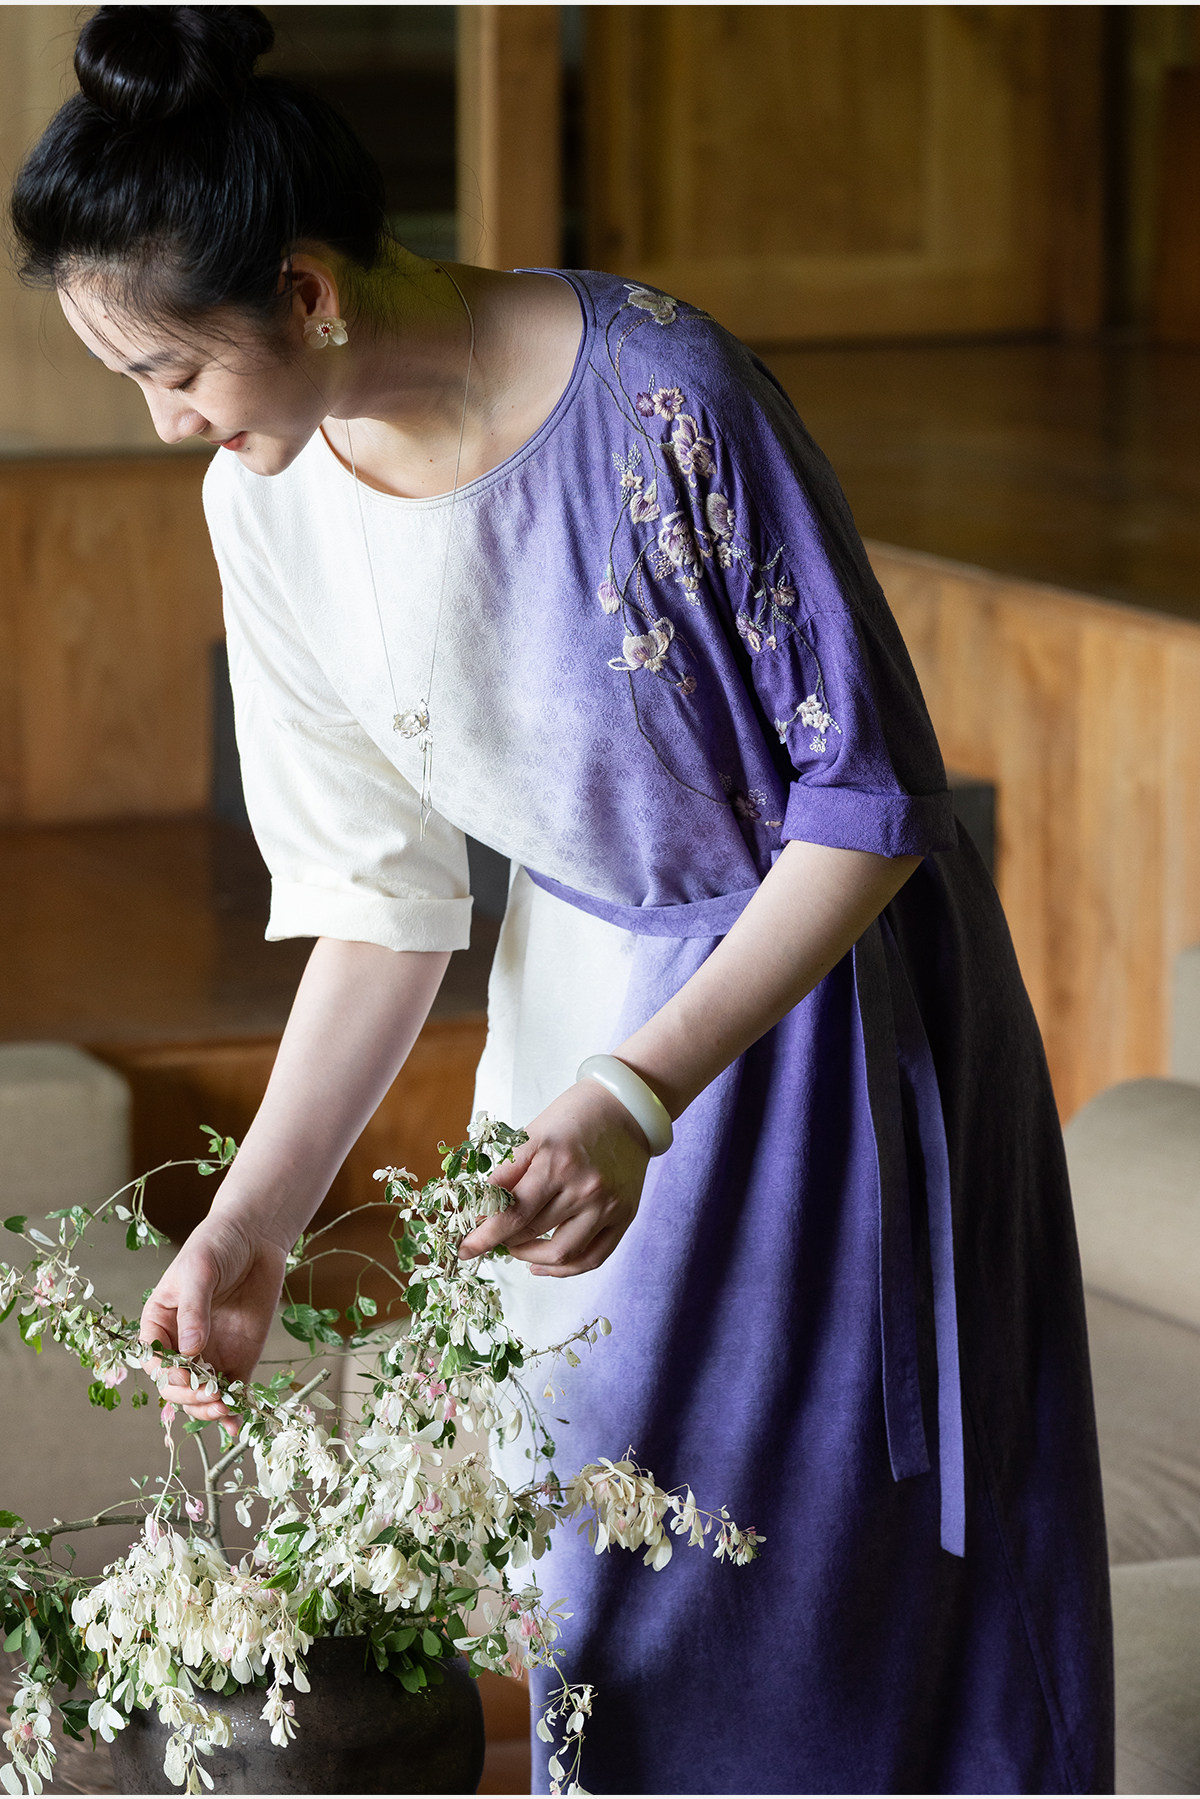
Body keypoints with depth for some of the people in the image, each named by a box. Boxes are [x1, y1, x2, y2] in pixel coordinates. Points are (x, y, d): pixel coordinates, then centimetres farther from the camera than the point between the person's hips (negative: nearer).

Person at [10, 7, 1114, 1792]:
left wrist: (641, 1100, -31)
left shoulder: (661, 402, -29)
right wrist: (251, 1219, -13)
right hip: (589, 1008, 5)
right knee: (609, 1553, 11)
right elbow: (382, 903, -3)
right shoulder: (272, 509, -11)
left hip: (830, 995, -5)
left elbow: (871, 794, -23)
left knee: (856, 1542, 4)